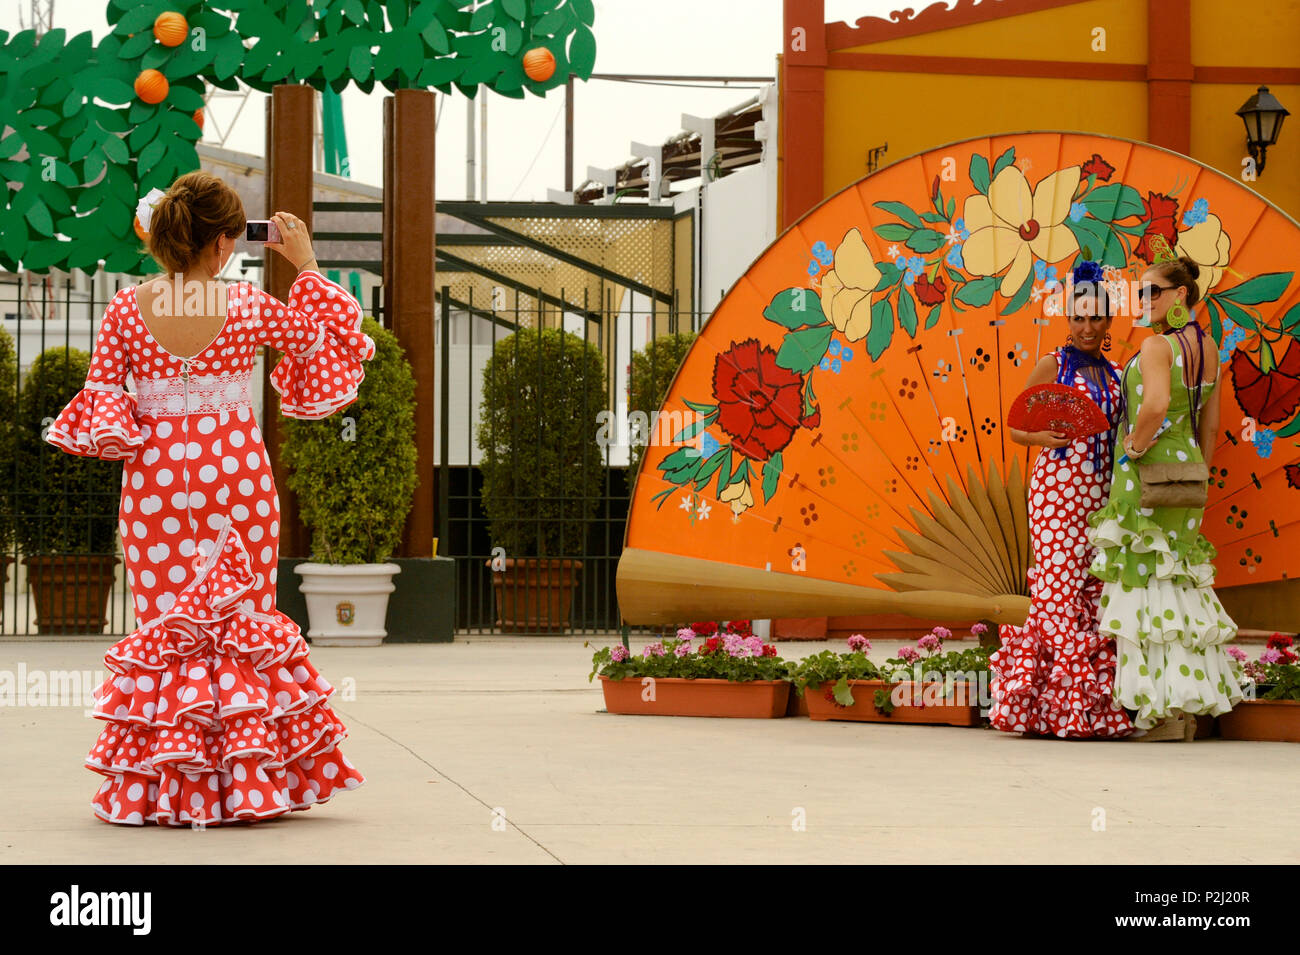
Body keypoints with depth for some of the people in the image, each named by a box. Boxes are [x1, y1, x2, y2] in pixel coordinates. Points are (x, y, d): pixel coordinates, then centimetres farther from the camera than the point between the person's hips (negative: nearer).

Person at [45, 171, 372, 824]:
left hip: (156, 482, 1)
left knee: (163, 625, 8)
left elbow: (101, 400, -4)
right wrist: (307, 267, 13)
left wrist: (116, 436, 15)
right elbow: (323, 336, 6)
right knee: (241, 622, 9)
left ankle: (164, 785, 6)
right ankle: (246, 778, 8)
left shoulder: (125, 309, -7)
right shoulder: (244, 308, -9)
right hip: (236, 479, -1)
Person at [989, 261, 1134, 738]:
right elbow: (1014, 427, 0)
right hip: (1058, 486, -5)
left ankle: (1095, 706, 4)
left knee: (1095, 588, 2)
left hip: (1100, 493, 5)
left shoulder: (1113, 374, 15)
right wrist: (1041, 438, -19)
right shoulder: (1053, 366, 1)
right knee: (1059, 584, -10)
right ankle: (1055, 705, -9)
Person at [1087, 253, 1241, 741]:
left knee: (1147, 579, -5)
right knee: (1181, 580, 12)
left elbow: (1155, 405, -30)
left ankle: (1164, 709, -6)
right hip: (1186, 465, 8)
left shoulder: (1157, 345, -13)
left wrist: (1135, 447, -15)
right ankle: (1191, 704, 13)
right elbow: (1210, 426, 15)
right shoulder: (1209, 348, 11)